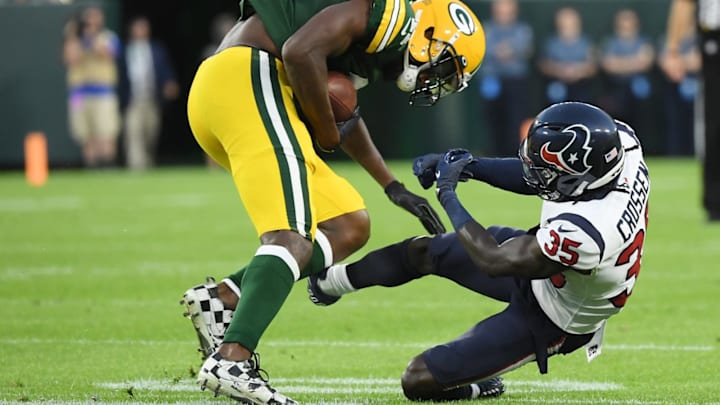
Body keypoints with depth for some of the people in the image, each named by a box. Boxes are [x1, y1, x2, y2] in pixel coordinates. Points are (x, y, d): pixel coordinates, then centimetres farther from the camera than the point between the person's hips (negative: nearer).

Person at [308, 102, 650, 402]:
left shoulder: (583, 234, -46)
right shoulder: (620, 140, -26)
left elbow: (493, 261, -27)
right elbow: (536, 178, -4)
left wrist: (448, 194, -16)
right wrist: (470, 165, -12)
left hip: (544, 323, -7)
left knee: (419, 381, -6)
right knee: (422, 252, 19)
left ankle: (476, 389, 26)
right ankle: (330, 281, 46)